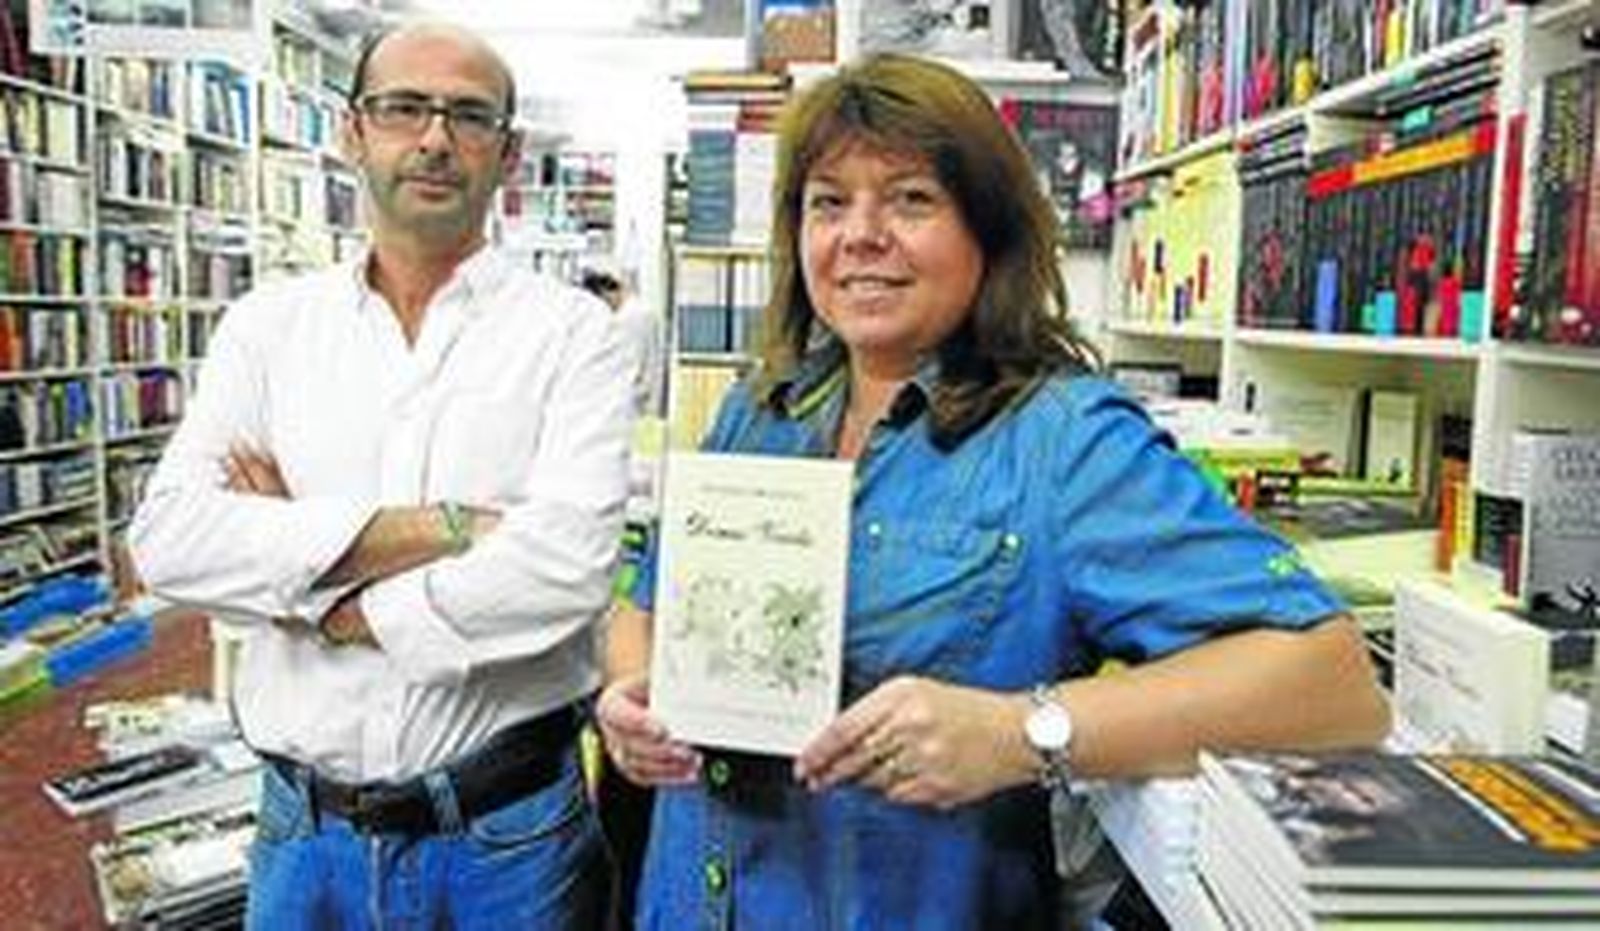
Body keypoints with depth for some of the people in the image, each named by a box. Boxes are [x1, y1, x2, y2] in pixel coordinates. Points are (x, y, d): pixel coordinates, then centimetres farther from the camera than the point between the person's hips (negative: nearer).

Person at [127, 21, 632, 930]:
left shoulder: (572, 332, -7)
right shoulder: (269, 323, 3)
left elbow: (568, 567, -21)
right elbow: (169, 538, -10)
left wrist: (327, 604, -12)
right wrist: (431, 528, -18)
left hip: (509, 836, -2)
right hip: (303, 829, 3)